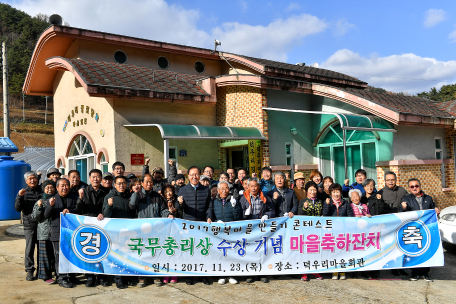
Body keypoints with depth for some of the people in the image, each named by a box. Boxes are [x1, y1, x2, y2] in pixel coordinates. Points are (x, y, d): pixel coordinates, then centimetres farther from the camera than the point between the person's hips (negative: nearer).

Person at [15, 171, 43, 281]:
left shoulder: (42, 191, 10)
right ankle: (29, 271, 9)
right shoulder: (24, 192, 7)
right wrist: (20, 197, -15)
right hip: (29, 225, -1)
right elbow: (18, 208, -1)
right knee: (29, 248, -2)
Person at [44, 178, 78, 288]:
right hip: (58, 232, -2)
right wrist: (50, 205, -16)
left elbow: (79, 211, 1)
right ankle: (62, 279, 5)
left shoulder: (74, 199, 13)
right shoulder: (52, 200, 10)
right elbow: (46, 215, 1)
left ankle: (71, 276, 22)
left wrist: (69, 211, -17)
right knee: (60, 256, -2)